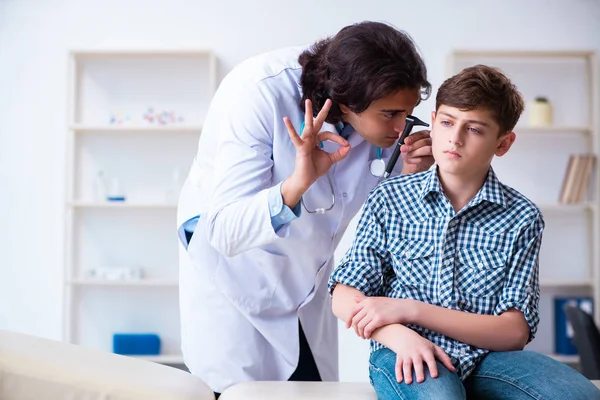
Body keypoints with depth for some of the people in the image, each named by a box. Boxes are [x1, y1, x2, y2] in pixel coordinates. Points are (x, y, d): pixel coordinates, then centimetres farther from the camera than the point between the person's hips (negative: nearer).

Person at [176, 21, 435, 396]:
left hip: (307, 276, 5)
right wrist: (298, 183, -50)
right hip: (232, 264, -4)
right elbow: (225, 231, -36)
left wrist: (409, 176, -25)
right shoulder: (258, 95, -31)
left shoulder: (383, 107, -16)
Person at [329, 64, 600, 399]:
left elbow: (515, 332, -4)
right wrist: (400, 335, -20)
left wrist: (410, 309, -13)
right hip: (408, 356, -2)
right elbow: (344, 296, 1)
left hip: (487, 357, 2)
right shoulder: (389, 200, 2)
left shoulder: (522, 218, 1)